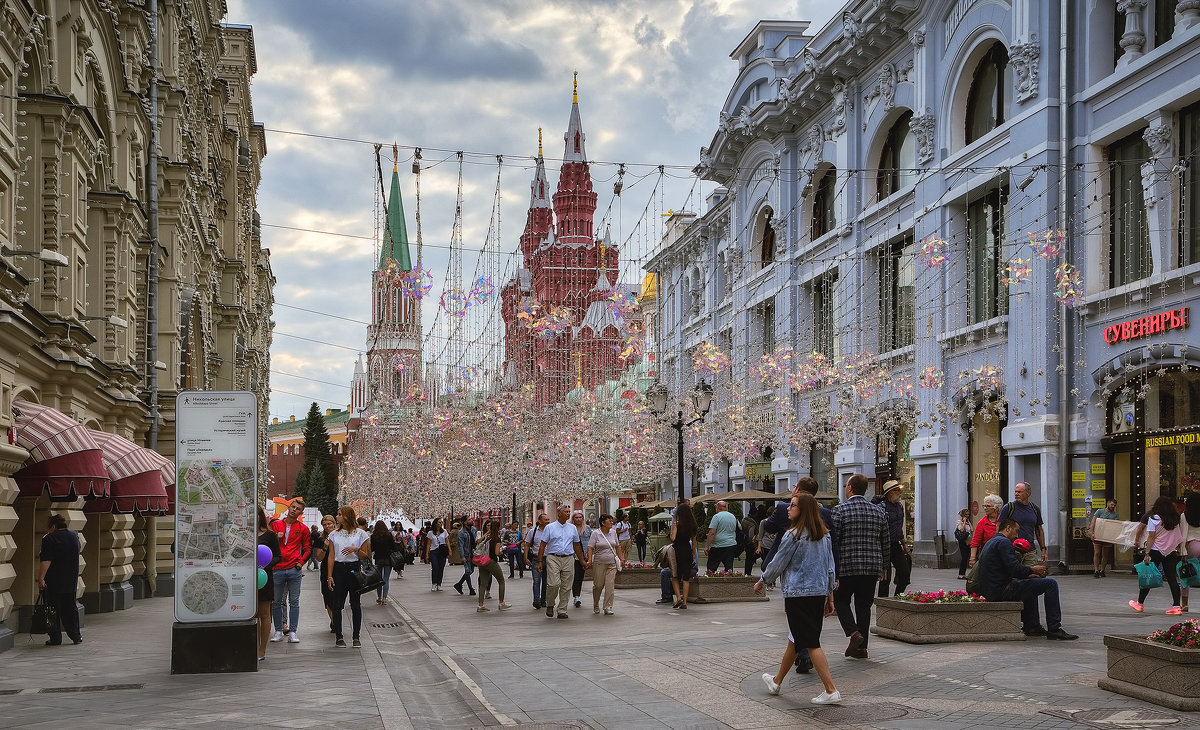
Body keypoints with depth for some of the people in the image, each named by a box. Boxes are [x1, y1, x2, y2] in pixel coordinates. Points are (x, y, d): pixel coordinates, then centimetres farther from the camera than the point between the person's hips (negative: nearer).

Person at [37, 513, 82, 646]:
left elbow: (46, 561, -21)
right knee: (70, 608, 13)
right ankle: (76, 636, 13)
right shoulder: (74, 536, 8)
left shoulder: (49, 539, -13)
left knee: (53, 609, 2)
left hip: (53, 582, -6)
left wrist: (41, 578, -21)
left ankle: (55, 638, 4)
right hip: (71, 581, 6)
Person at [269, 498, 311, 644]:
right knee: (276, 602, 4)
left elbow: (307, 548, 14)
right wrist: (276, 538, -8)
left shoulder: (303, 528, 7)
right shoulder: (276, 524, 8)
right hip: (277, 569, 1)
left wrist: (301, 561, -1)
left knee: (294, 602, 0)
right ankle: (278, 631, 13)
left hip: (294, 569, 0)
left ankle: (292, 632, 5)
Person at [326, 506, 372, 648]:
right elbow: (331, 557, 7)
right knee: (337, 604, -1)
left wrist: (356, 549, -16)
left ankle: (356, 637, 8)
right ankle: (339, 637, 6)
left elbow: (365, 557, 3)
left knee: (355, 604, 1)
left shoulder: (360, 533, 2)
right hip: (339, 569, 2)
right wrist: (329, 576, 0)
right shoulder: (334, 534, 9)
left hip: (355, 570, -2)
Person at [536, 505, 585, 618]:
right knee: (554, 583, -16)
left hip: (568, 559, 4)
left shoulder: (573, 528, 13)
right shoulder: (550, 527, 2)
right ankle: (549, 605, 7)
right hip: (553, 558, -4)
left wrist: (582, 561, 18)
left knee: (566, 586, 2)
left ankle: (562, 611, 9)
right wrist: (540, 561, -4)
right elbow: (542, 545, 2)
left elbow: (576, 545, 20)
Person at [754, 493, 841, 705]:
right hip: (819, 592, 8)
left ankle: (831, 691, -11)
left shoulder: (793, 535, -14)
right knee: (795, 640, 19)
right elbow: (830, 567, 12)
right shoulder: (824, 535, 8)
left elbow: (778, 563, -6)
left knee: (811, 643, -6)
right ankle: (777, 681, 34)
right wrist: (830, 596, 19)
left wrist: (762, 581, 11)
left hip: (798, 594, -8)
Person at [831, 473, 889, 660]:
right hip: (872, 567, 4)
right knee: (864, 605, 11)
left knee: (841, 601, 13)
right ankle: (861, 647, 11)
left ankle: (854, 632, -8)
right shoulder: (878, 511, 6)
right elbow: (886, 543, 11)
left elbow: (833, 542, -10)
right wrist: (882, 567, 20)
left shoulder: (840, 510, -8)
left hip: (846, 567, -4)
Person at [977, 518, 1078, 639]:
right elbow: (1015, 569, -21)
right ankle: (1054, 629, -7)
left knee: (1031, 583, 36)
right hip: (1001, 590, -11)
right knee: (1051, 584, -9)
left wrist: (1028, 574, 17)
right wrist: (1032, 570, -2)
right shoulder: (1003, 542, -12)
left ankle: (1031, 626, 32)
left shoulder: (991, 542, 21)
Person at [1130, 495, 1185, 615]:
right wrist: (1179, 550, 16)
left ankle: (1140, 603, 16)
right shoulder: (1176, 519, 4)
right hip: (1171, 552, 4)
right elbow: (1180, 536, 7)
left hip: (1156, 551, -4)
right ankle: (1176, 606, -3)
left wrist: (1147, 554, -9)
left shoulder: (1154, 519, -8)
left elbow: (1151, 538, -10)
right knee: (1172, 578, 3)